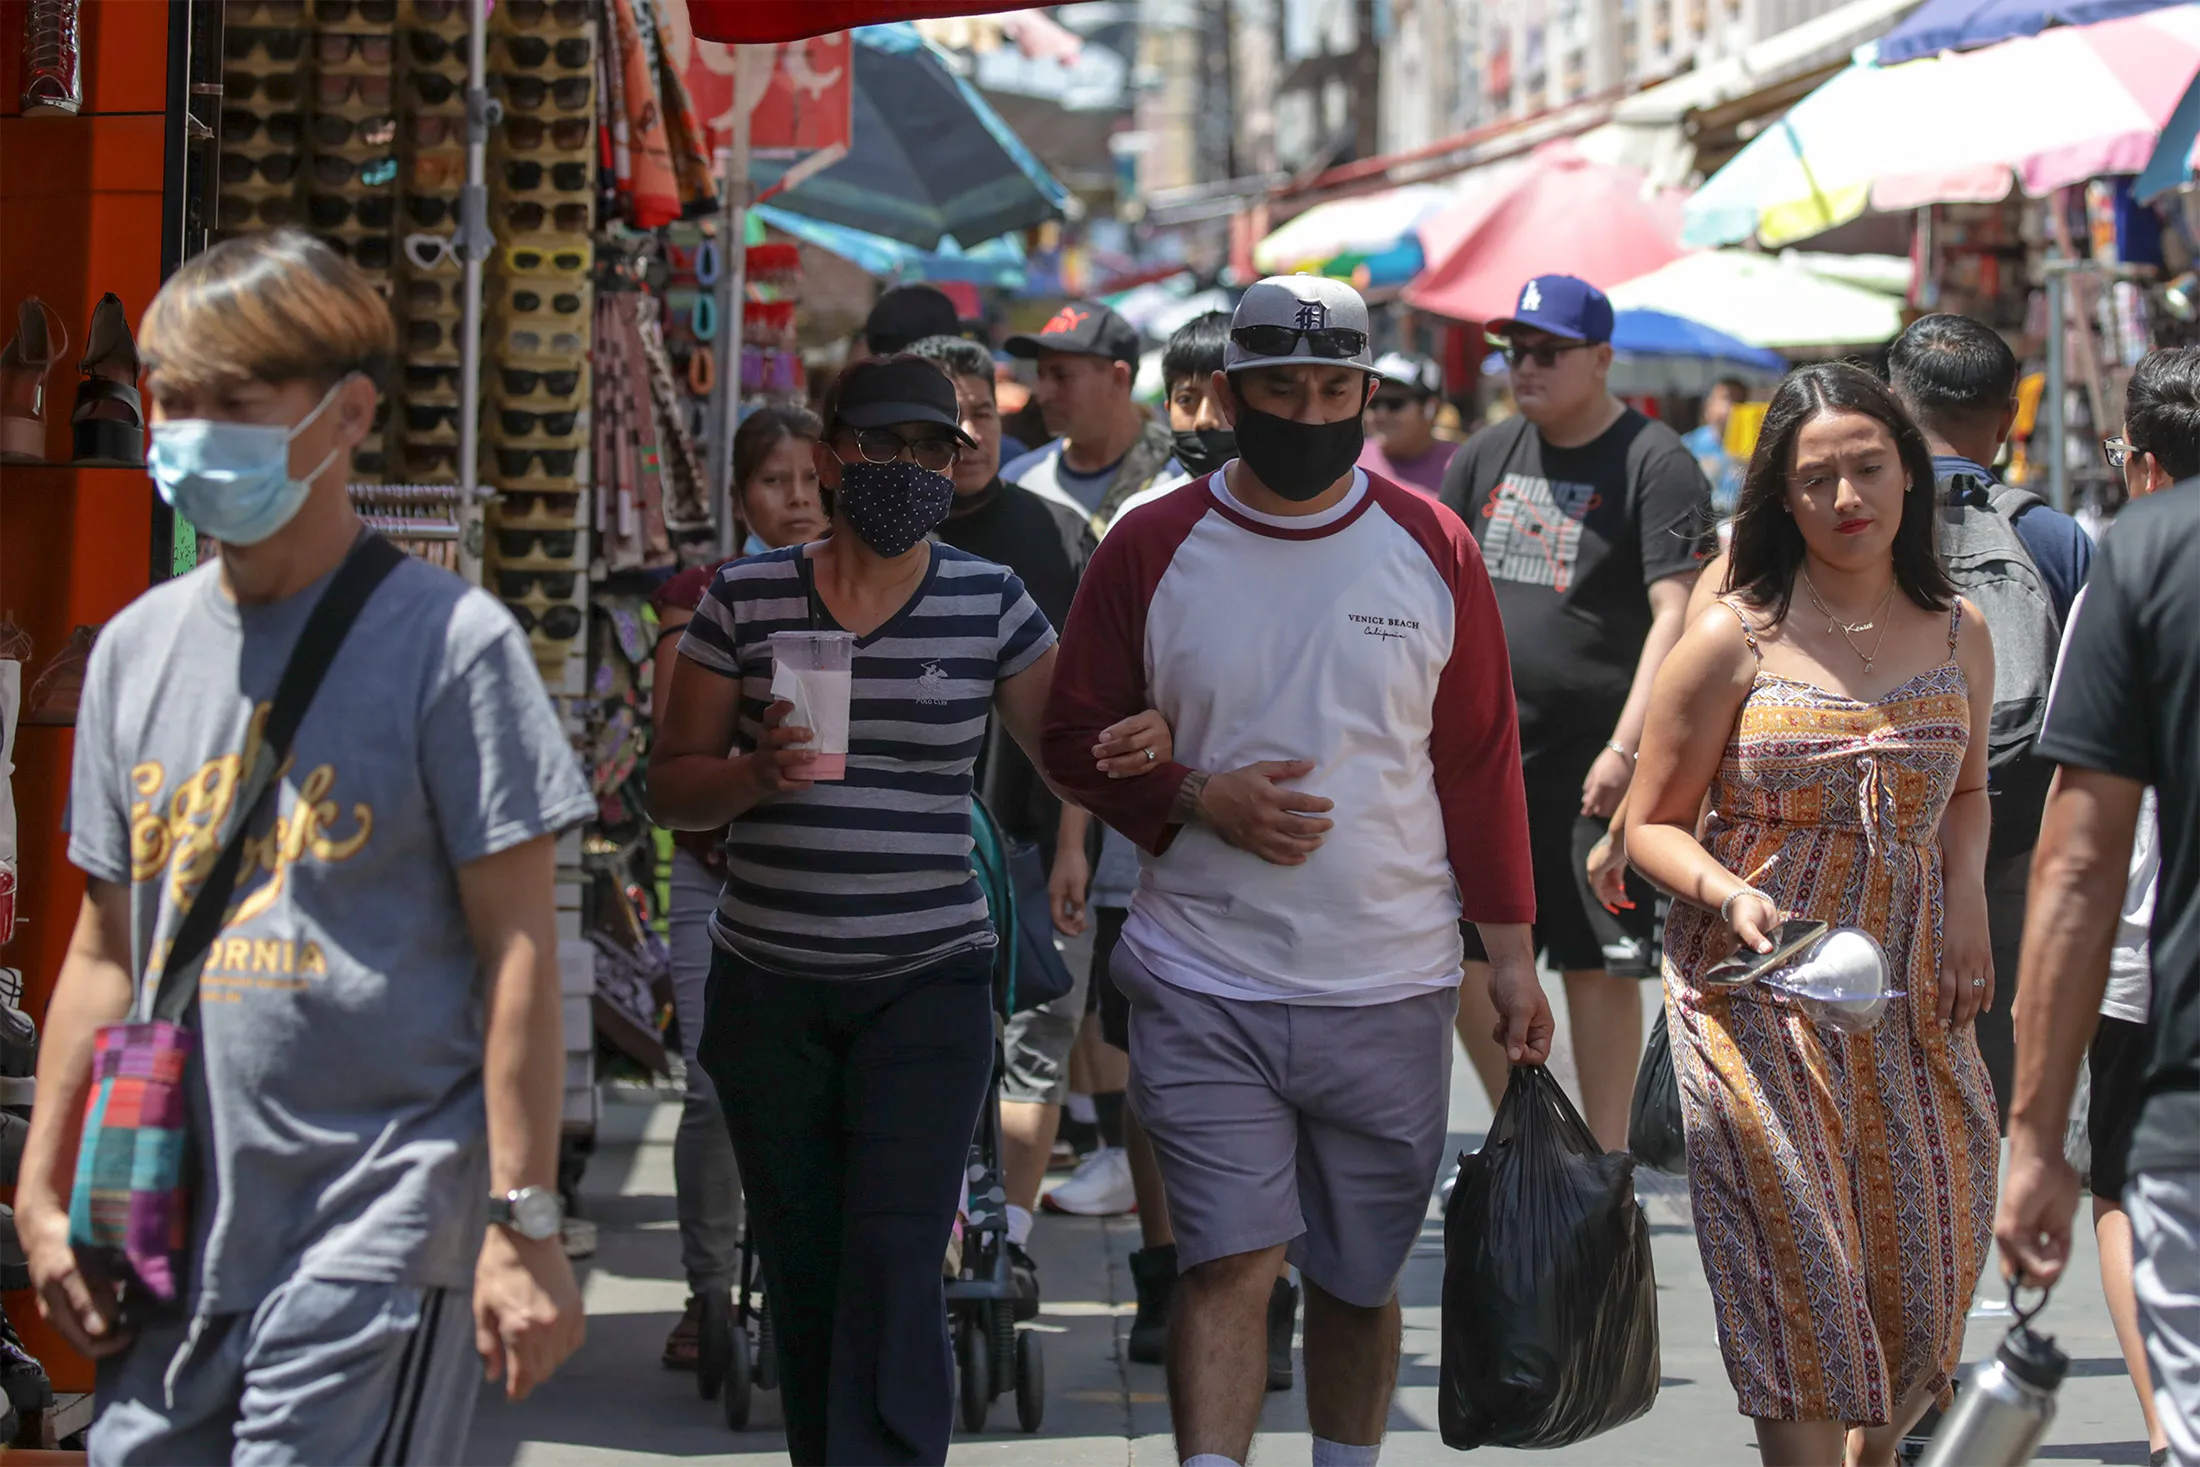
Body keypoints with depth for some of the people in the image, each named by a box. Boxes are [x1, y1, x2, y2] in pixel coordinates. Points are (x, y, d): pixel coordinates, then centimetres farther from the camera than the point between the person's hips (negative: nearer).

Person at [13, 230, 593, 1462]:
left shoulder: (448, 642, -5)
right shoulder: (139, 647, 12)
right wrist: (44, 1191, 13)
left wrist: (524, 1227, -11)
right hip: (173, 1230, 6)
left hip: (377, 1231, -5)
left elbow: (518, 946, -7)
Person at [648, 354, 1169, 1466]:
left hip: (926, 987, -2)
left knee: (895, 1274, -12)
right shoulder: (745, 600, 2)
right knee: (802, 1275, 9)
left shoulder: (989, 603, 2)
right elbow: (670, 788, 6)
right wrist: (753, 775, -16)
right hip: (768, 988, 2)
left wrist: (1145, 747, -18)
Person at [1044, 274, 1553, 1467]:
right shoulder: (1151, 550, 0)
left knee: (1359, 1277, 10)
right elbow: (1075, 741, 6)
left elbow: (1482, 766, 7)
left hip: (1391, 990, 2)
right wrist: (1202, 799, -12)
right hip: (1204, 982, -1)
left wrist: (1512, 960, 5)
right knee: (1228, 1261, -11)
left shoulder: (1431, 551, 4)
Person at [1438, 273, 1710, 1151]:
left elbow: (1674, 614, -15)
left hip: (1590, 759, -6)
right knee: (1462, 957, 7)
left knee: (1598, 964, -1)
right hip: (1481, 748, 6)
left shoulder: (1654, 463, -8)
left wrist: (1627, 744, -22)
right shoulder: (1488, 455, 12)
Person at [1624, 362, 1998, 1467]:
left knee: (1925, 1259, 7)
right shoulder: (1733, 641, -7)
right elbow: (1651, 825, -2)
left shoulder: (1959, 636, 6)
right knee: (1802, 1264, -6)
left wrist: (1967, 896, 3)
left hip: (1910, 989, 4)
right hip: (1757, 987, -4)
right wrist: (1731, 894, -21)